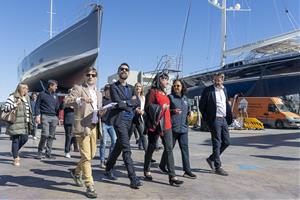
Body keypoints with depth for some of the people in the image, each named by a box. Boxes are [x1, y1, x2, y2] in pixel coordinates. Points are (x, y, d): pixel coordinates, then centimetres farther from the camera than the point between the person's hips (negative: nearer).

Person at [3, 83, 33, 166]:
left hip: (25, 123, 7)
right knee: (15, 140, -3)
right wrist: (15, 104, -22)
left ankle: (15, 151, 34)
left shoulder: (27, 98, 16)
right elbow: (5, 108, -10)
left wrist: (30, 122, 20)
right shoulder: (12, 97, -6)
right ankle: (16, 159, 9)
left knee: (24, 139, 7)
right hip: (15, 123, -7)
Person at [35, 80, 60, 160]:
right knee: (45, 134, -14)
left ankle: (48, 153, 13)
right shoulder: (42, 94, 3)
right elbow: (37, 105, 1)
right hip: (45, 116, -5)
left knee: (51, 136, 5)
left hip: (54, 117, 5)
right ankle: (40, 152, 1)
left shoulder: (55, 95, 17)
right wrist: (37, 116, -7)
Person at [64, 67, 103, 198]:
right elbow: (66, 102, -11)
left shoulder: (98, 94, 21)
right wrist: (80, 99, -27)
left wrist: (100, 112, 1)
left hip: (95, 127, 7)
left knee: (91, 154, 13)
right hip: (83, 126, -7)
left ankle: (76, 172, 38)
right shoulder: (78, 88, 1)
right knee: (86, 156, -6)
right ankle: (90, 186, 1)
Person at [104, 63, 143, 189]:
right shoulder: (114, 87, -1)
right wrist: (131, 102, -2)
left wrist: (131, 105, -10)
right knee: (127, 149, -11)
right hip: (120, 120, -6)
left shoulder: (131, 88, 18)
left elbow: (137, 102, 9)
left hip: (130, 120, 7)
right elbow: (118, 103, -13)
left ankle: (108, 170, 32)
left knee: (119, 146, 15)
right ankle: (133, 178, -10)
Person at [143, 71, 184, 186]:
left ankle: (172, 176, -2)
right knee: (151, 147, 7)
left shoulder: (164, 93, 17)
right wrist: (161, 108, -17)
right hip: (155, 124, -7)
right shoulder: (153, 92, -5)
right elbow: (148, 107, -11)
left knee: (169, 149, -1)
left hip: (166, 124, 7)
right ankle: (147, 171, 26)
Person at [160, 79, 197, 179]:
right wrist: (173, 111, -21)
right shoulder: (170, 97, -4)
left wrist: (189, 113, 3)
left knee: (185, 148, 1)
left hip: (183, 127, 5)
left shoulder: (185, 98, 14)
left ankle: (187, 170, 5)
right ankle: (162, 165, 29)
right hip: (172, 127, -5)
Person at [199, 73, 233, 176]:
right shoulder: (208, 90, -8)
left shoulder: (224, 89, 12)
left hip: (224, 119, 7)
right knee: (217, 143, -2)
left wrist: (229, 116, 10)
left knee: (226, 142, 10)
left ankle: (211, 158, 27)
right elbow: (201, 105, -5)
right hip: (214, 120, -7)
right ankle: (217, 167, 8)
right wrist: (207, 118, -5)